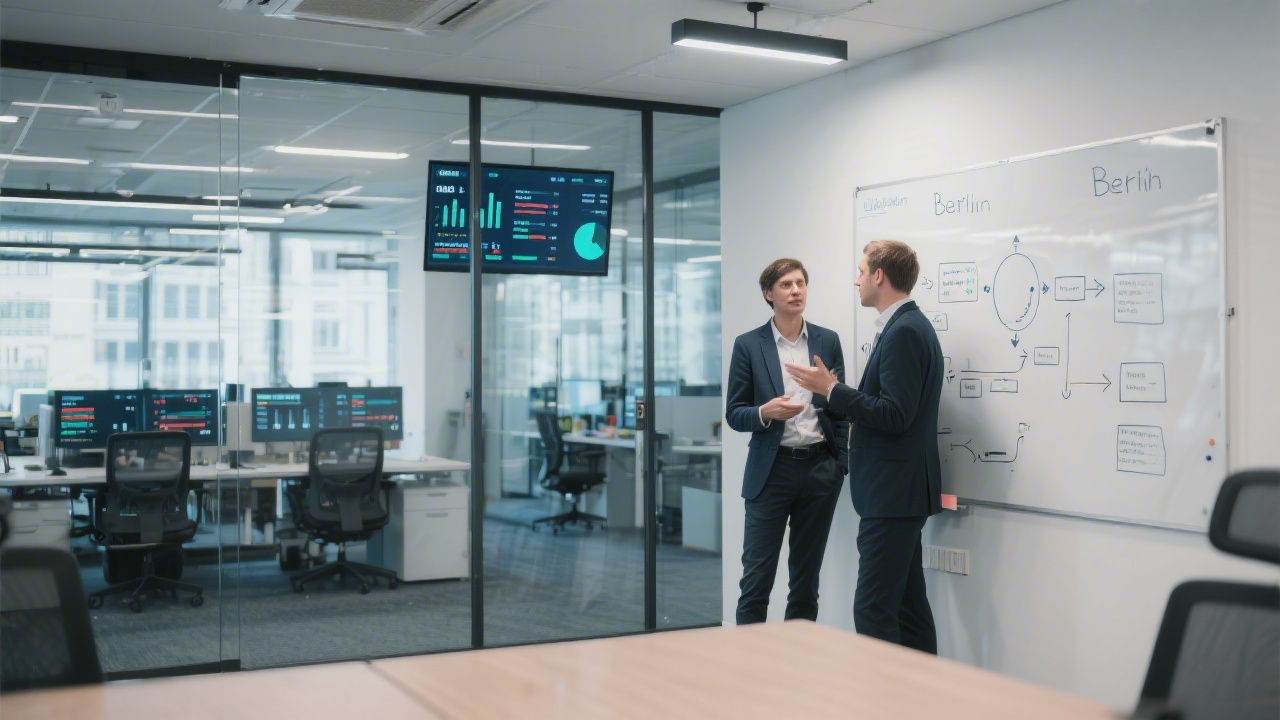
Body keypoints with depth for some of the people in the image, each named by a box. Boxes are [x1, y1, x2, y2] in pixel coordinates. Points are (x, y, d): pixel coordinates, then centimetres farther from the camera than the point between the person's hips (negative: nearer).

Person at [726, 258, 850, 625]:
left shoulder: (828, 341, 6)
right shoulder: (748, 345, -1)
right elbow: (734, 414, -1)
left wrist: (841, 464, 4)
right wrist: (765, 412, -21)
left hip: (820, 469, 2)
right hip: (772, 470, -2)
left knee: (807, 577, 10)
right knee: (757, 579, -2)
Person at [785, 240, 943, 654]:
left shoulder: (904, 332, -16)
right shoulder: (907, 326, 16)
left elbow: (895, 415, -23)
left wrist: (832, 390, -18)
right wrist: (838, 391, 14)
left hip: (894, 492, -11)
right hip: (898, 490, 11)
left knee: (873, 609, -9)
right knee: (908, 602, 14)